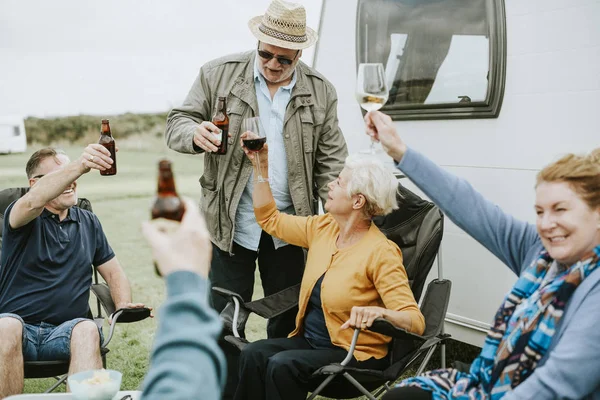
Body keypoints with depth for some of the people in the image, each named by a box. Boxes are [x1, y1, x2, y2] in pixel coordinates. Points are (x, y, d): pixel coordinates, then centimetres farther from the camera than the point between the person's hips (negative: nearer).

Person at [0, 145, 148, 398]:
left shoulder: (88, 222, 17)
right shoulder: (21, 217, 3)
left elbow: (113, 272, 21)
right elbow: (34, 201, -22)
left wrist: (123, 306, -1)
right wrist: (80, 166, -39)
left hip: (66, 332, 2)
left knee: (87, 329, -32)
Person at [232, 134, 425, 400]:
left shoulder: (380, 252, -18)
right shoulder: (322, 228, 3)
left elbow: (416, 322, -21)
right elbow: (270, 219, 17)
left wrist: (379, 312, -41)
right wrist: (261, 166, 10)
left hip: (357, 354, -6)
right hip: (310, 341, 6)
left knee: (282, 365, -30)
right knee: (253, 355, -22)